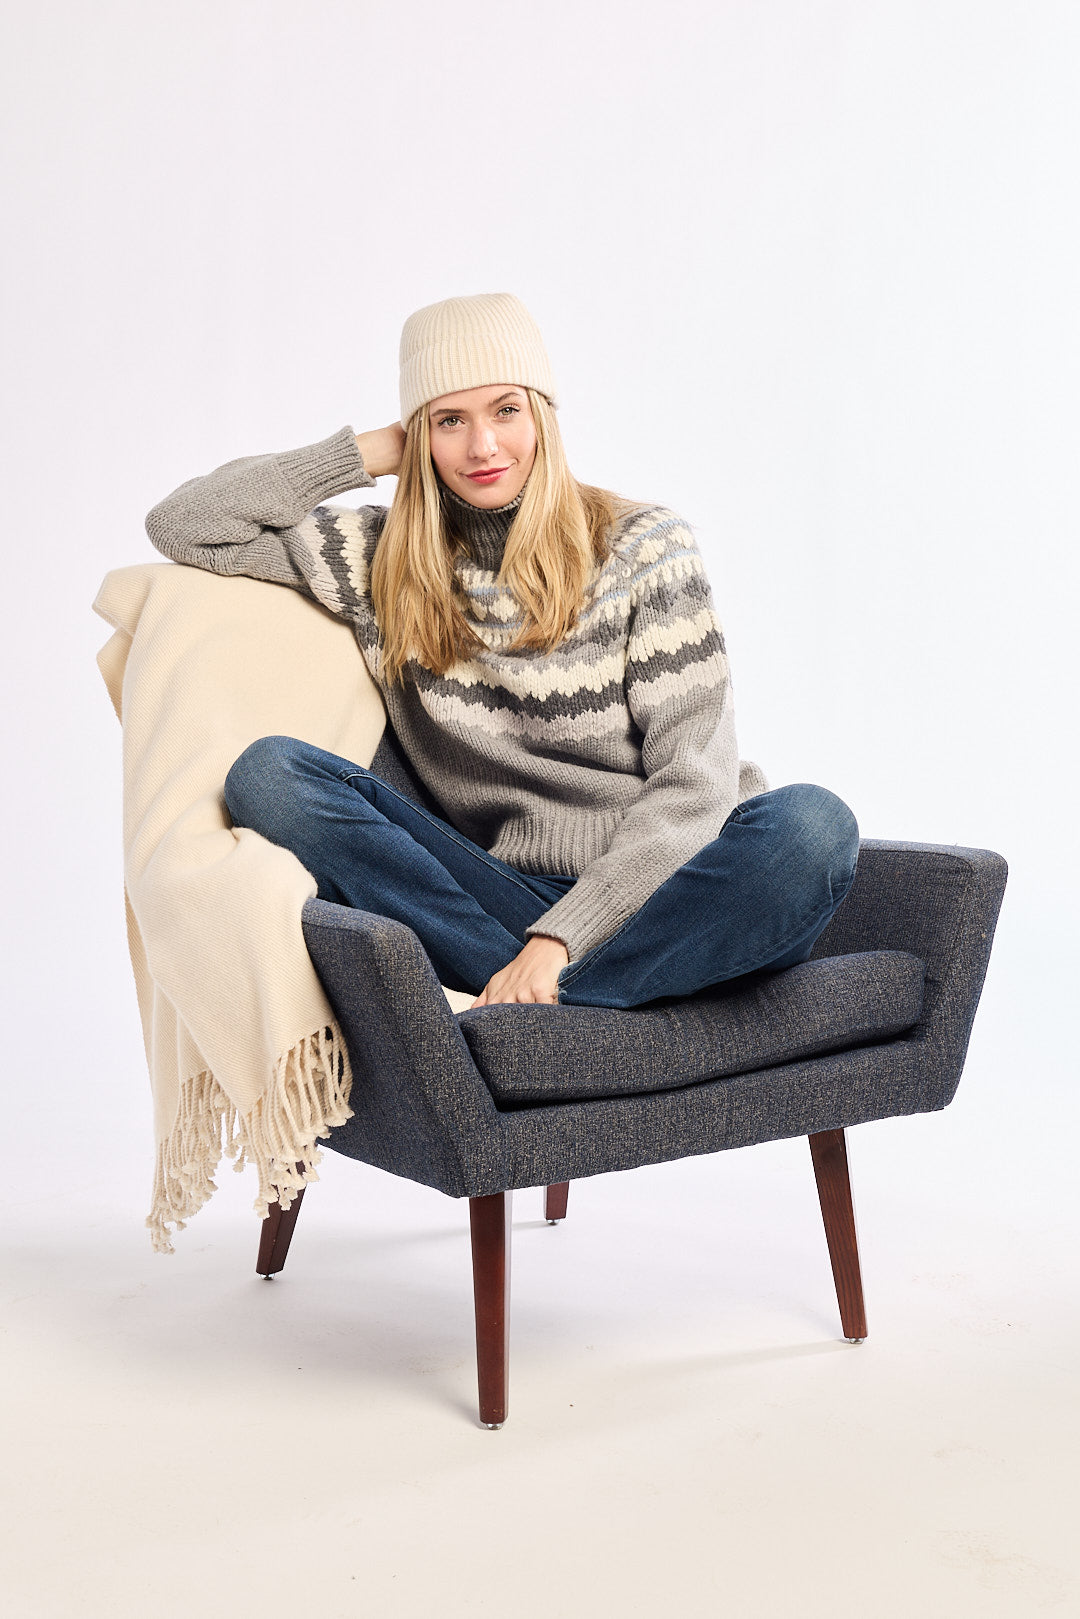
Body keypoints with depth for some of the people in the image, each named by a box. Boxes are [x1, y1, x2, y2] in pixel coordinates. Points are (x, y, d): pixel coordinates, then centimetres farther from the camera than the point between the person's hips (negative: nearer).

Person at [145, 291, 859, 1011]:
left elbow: (694, 778, -9)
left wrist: (557, 939, -21)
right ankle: (530, 1006, -28)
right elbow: (182, 525, 8)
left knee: (812, 824, -34)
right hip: (501, 892, 2)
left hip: (662, 886, -2)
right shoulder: (386, 563, 8)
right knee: (268, 773, -17)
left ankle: (514, 1013, -32)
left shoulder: (645, 546, -2)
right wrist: (369, 453, 4)